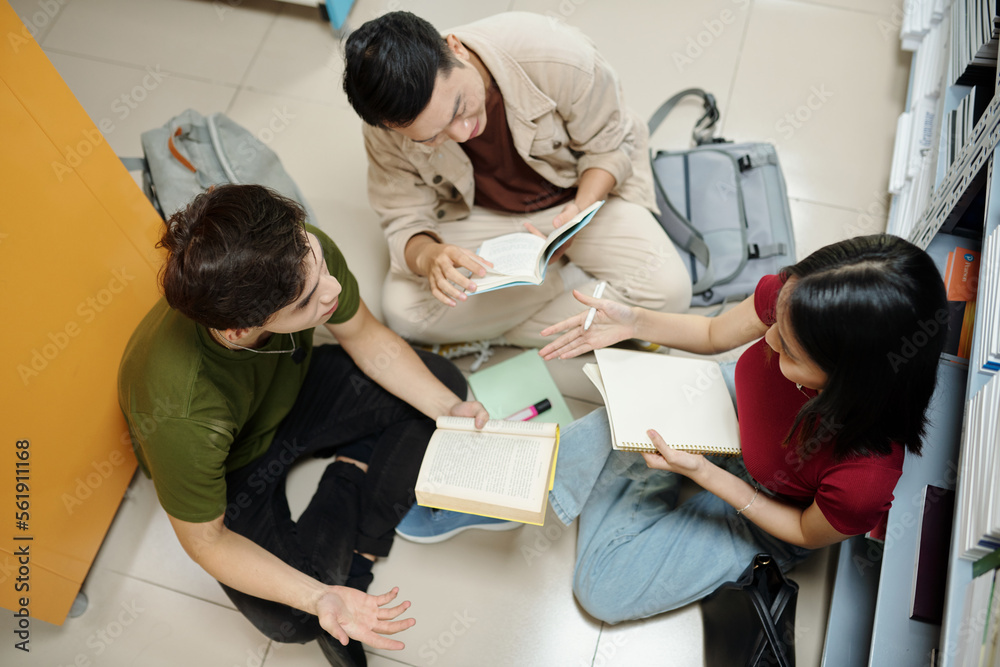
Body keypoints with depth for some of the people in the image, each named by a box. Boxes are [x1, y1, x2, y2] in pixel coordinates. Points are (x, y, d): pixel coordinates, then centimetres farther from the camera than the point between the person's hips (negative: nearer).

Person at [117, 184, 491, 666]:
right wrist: (319, 599, -35)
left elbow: (367, 339, -11)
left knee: (444, 382, -1)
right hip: (231, 466, -3)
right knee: (291, 620, -16)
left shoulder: (304, 256, -33)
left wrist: (449, 409, -20)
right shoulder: (180, 416, -44)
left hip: (293, 387, 4)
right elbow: (203, 540, -24)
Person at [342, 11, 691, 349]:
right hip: (479, 214, 2)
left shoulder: (557, 57, -32)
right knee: (401, 309, -24)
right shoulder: (390, 125, -25)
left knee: (668, 288, -25)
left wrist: (581, 209, -33)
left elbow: (610, 146, -15)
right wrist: (426, 255, -39)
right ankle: (573, 277, -11)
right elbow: (404, 222, -15)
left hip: (582, 192, -1)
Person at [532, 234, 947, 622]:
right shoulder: (789, 294, -33)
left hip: (768, 509, -3)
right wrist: (634, 322, -23)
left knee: (604, 590, -2)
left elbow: (808, 533, -18)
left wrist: (705, 474, -28)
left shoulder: (863, 477, -44)